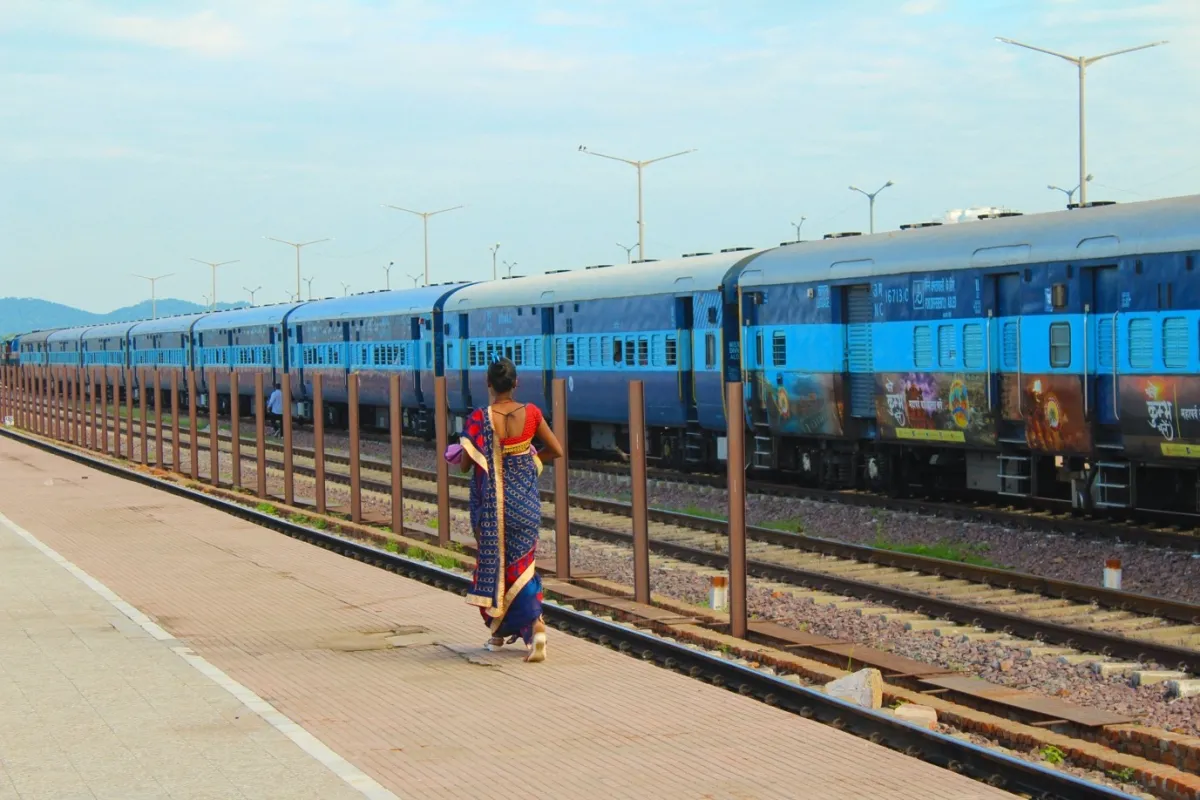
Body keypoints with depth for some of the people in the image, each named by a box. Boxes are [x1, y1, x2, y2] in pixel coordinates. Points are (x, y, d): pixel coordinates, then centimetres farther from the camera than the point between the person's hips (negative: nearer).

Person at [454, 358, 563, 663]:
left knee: (493, 561, 14)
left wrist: (455, 456, 14)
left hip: (491, 502, -2)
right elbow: (557, 451, 3)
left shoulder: (479, 419, -13)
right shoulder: (530, 413, -5)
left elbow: (465, 465, -9)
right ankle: (534, 625, -12)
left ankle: (498, 631, 21)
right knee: (521, 562, 9)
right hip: (525, 498, 2)